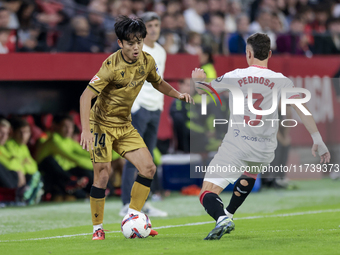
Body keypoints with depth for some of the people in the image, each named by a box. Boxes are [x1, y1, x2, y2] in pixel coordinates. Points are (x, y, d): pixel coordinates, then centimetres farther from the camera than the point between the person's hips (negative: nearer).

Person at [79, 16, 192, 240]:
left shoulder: (147, 61, -3)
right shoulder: (112, 66, -22)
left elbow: (158, 83, 18)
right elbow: (86, 96, -24)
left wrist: (177, 94, -1)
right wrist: (86, 130, -34)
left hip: (125, 125, 6)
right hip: (102, 124, -6)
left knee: (148, 168, -4)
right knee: (103, 175, -12)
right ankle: (97, 228, 2)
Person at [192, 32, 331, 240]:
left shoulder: (235, 76, 0)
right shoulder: (281, 81, 0)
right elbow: (301, 108, -8)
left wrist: (199, 78, 38)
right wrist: (318, 140, -6)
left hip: (236, 145, -3)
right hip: (264, 151, 3)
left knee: (208, 194, -4)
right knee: (250, 173, 40)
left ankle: (222, 218, -36)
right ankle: (228, 215, 45)